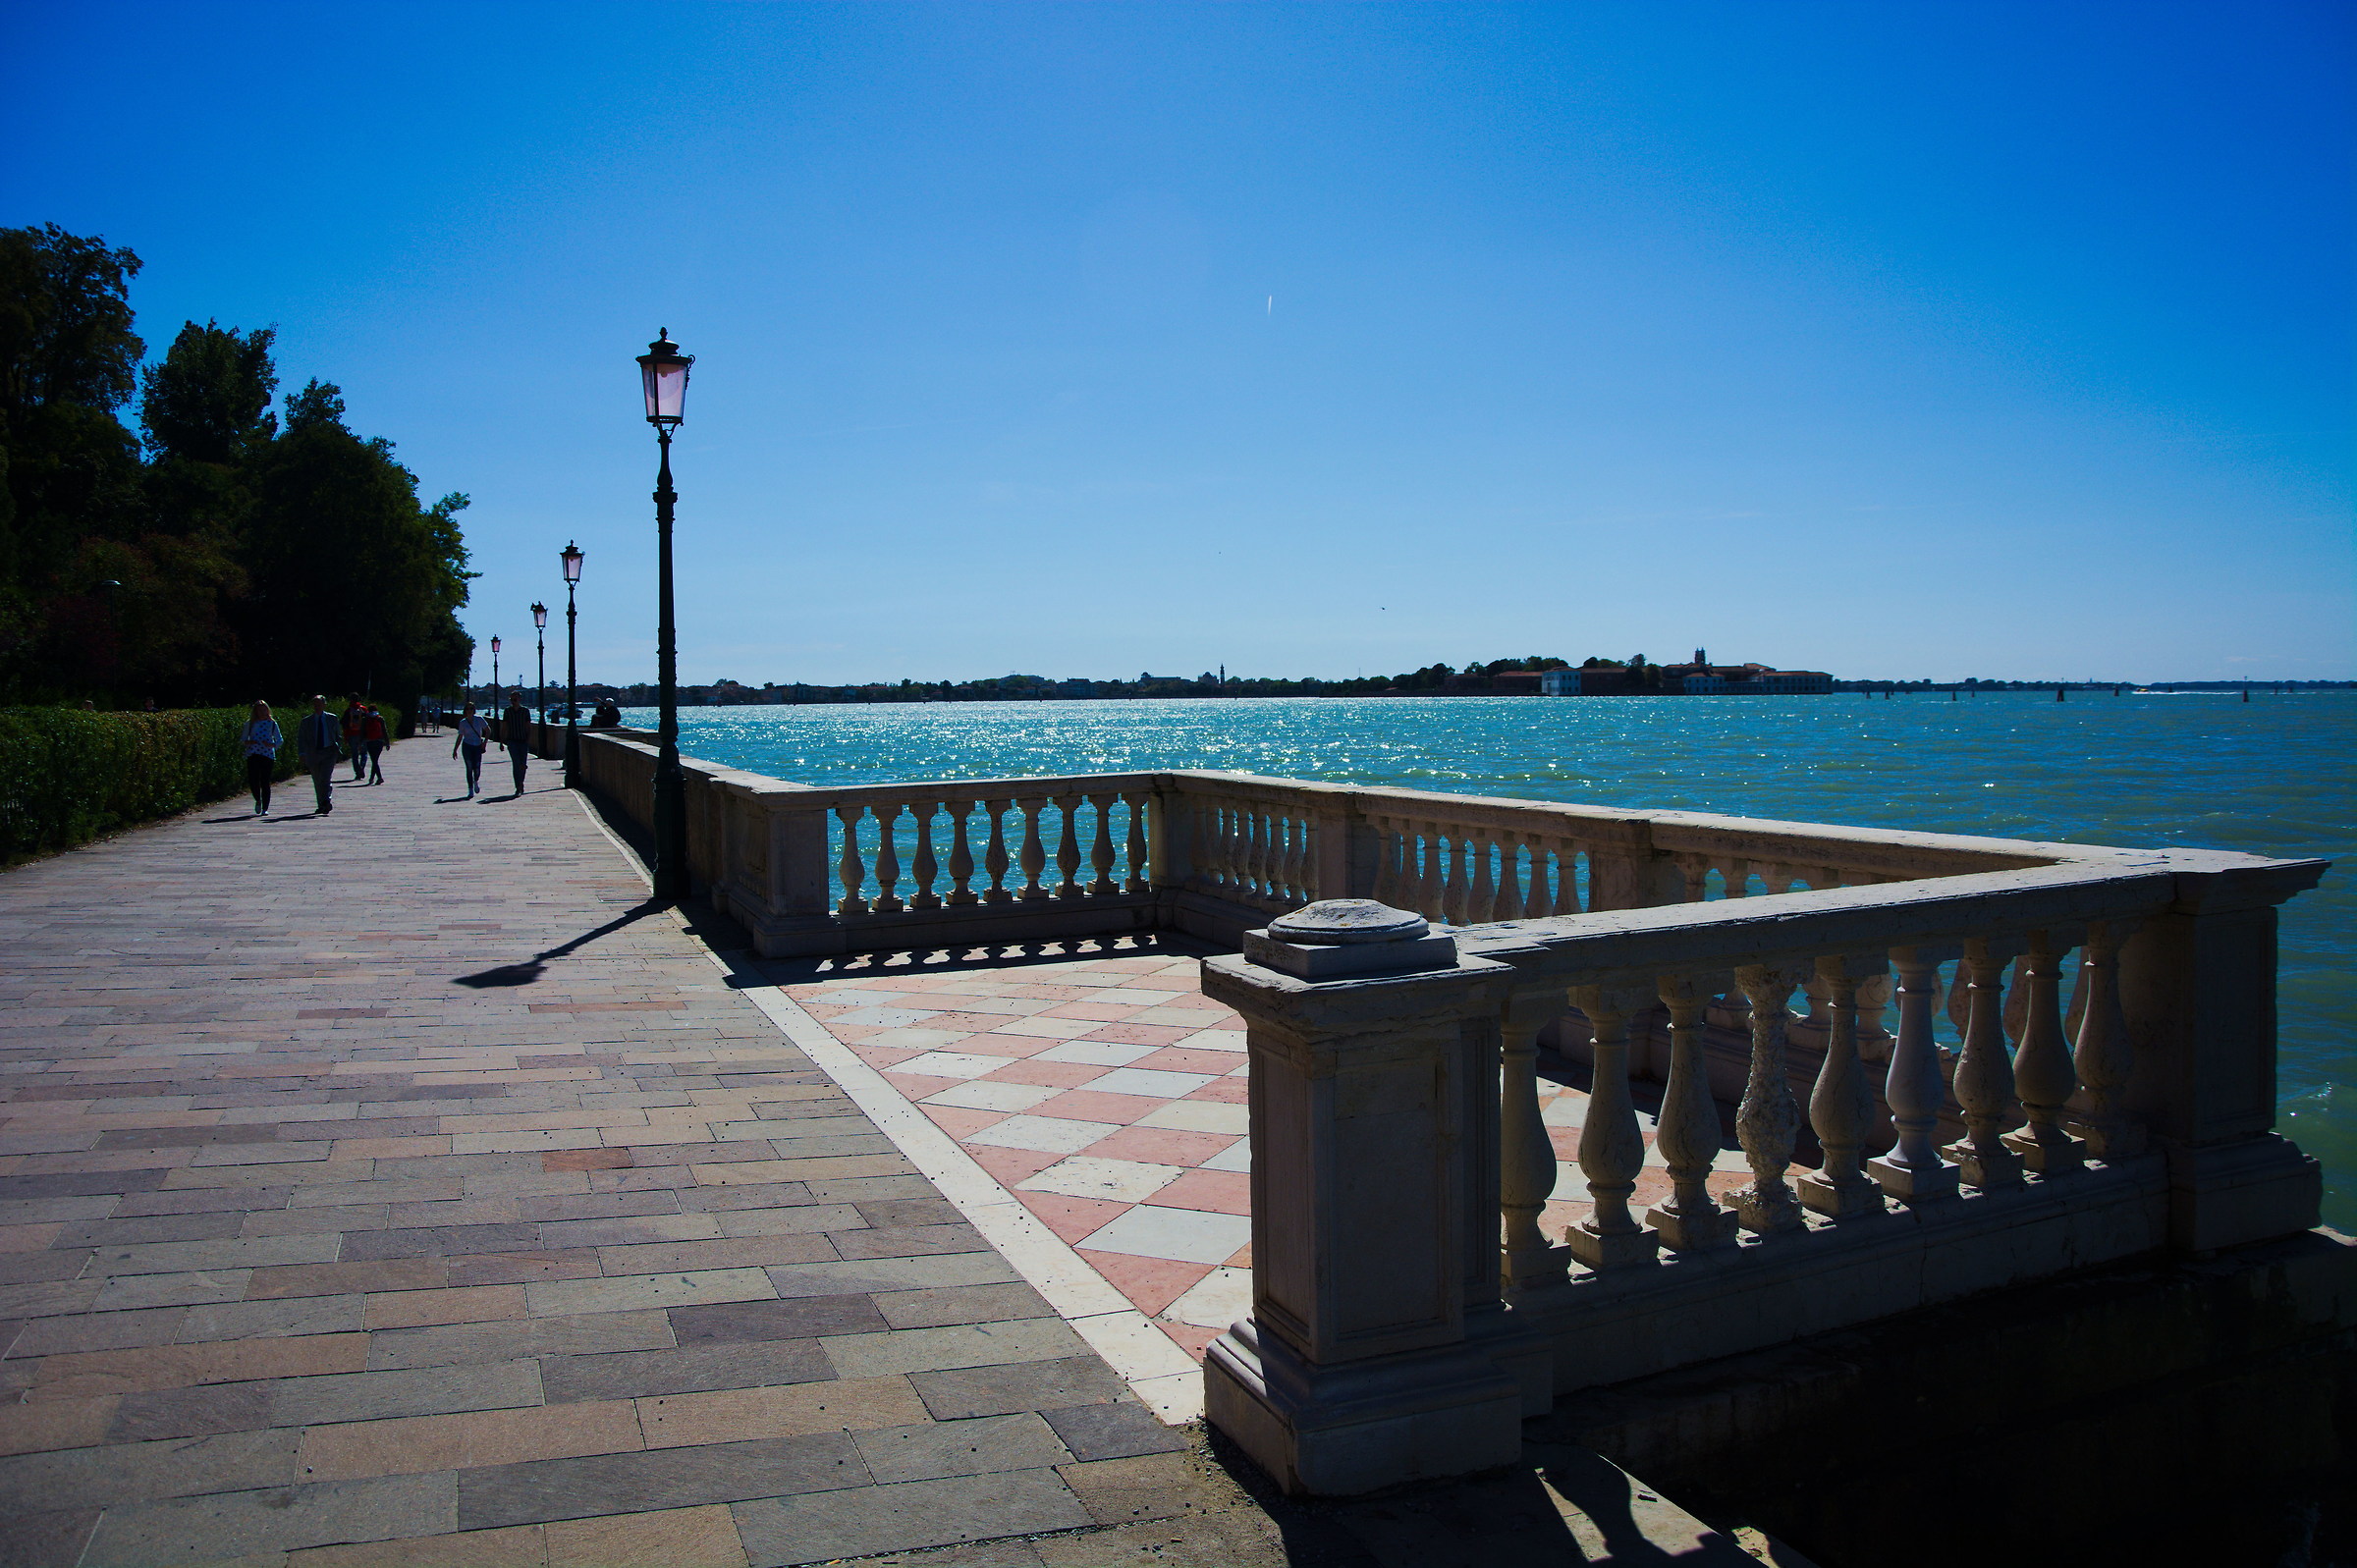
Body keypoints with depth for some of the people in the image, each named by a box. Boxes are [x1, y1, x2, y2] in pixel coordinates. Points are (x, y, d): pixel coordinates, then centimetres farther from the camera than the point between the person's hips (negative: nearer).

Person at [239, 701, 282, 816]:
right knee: (252, 781, -7)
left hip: (268, 755, -1)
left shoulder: (272, 723, 10)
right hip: (253, 755, 1)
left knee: (265, 782, -5)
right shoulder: (250, 723, 12)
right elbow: (242, 739, 16)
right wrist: (248, 742, -7)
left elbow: (280, 740, 12)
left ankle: (265, 808, 1)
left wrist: (272, 745, -8)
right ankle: (258, 800, 22)